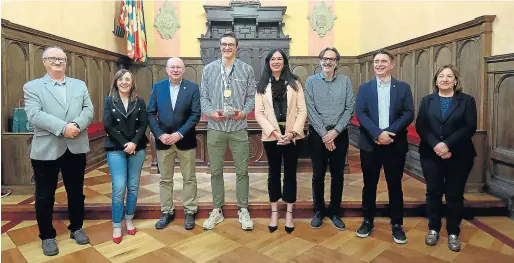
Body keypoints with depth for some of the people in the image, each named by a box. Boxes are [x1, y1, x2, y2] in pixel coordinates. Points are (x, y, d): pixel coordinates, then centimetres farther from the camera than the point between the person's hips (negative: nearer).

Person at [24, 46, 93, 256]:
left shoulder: (80, 85, 12)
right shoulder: (32, 87, 1)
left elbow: (88, 110, 1)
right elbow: (34, 115, -13)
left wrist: (77, 125, -18)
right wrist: (63, 127, -24)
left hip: (76, 148, 3)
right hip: (46, 149, -2)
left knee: (76, 191, 14)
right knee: (45, 196, 9)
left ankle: (76, 228, 32)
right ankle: (47, 236, 25)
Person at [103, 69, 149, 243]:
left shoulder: (139, 102, 6)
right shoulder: (109, 101, 3)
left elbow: (143, 125, 0)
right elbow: (108, 126, -5)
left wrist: (134, 143, -14)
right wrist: (125, 144, -13)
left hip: (137, 149, 2)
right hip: (116, 150, -2)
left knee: (133, 187, 7)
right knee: (119, 188, -6)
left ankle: (129, 220, 24)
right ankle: (116, 227, 7)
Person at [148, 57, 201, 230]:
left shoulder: (192, 87, -2)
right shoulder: (158, 87, 4)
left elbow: (196, 114, -8)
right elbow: (151, 113, 2)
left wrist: (180, 133, -16)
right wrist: (159, 134, -11)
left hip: (185, 140, -2)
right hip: (163, 140, 2)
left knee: (189, 178, 8)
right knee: (165, 179, 11)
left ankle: (190, 212, 21)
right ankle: (167, 212, 25)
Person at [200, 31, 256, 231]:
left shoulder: (247, 70, 5)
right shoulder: (209, 69, 6)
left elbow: (251, 96, 5)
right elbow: (203, 96, 6)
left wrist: (245, 111, -13)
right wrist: (211, 111, -12)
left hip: (239, 128, -1)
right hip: (215, 128, 1)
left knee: (242, 170, 5)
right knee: (216, 171, 9)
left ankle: (243, 210, 21)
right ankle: (217, 210, 24)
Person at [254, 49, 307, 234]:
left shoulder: (294, 83, 5)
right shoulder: (262, 85, 7)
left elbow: (302, 111, 0)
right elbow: (258, 113, -1)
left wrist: (293, 132, -12)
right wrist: (273, 132, -13)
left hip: (292, 135, 0)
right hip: (271, 135, 1)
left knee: (290, 173, 7)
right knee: (273, 173, 10)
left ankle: (289, 213, 20)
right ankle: (274, 213, 23)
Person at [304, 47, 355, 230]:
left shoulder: (345, 81, 4)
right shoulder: (311, 81, 0)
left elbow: (350, 108, -2)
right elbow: (311, 110, -7)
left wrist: (336, 131, -12)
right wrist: (324, 134, -12)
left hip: (340, 134, 1)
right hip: (318, 134, -1)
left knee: (338, 175, 8)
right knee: (318, 175, 7)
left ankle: (334, 212, 24)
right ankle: (319, 211, 22)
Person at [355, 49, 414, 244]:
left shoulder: (403, 87, 6)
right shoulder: (364, 88, 6)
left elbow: (409, 114, -3)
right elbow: (360, 114, -5)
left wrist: (390, 132, -17)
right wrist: (378, 133, -18)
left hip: (395, 144, 0)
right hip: (370, 144, 1)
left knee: (395, 185, 8)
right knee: (369, 185, 9)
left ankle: (397, 224, 22)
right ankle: (368, 221, 24)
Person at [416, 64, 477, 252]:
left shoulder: (467, 101, 3)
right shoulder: (427, 101, 8)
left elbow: (470, 127, -8)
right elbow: (420, 126, -2)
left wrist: (447, 144, -19)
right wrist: (435, 145, -17)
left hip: (459, 156, -1)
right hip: (431, 155, 1)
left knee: (454, 194, 6)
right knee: (433, 192, 8)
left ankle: (453, 233, 22)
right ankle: (433, 229, 23)